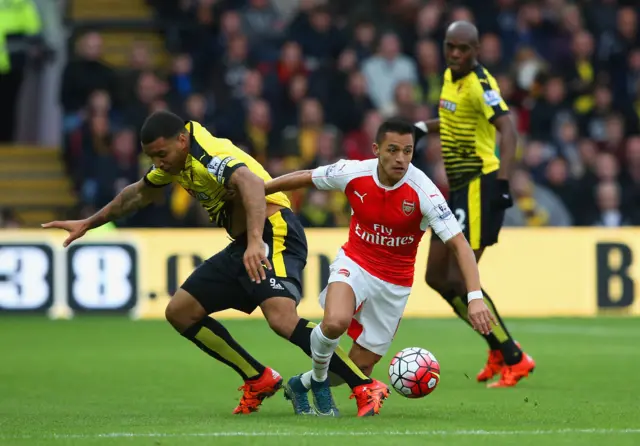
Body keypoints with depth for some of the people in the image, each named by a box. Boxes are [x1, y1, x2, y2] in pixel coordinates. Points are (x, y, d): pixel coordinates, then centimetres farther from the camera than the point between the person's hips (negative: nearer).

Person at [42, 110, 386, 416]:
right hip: (244, 245, 10)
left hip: (274, 232, -10)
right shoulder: (175, 157, 7)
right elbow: (140, 193, 27)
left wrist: (255, 243, -58)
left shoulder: (210, 157, -23)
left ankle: (364, 387, -28)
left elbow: (251, 184, -44)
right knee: (179, 312, 8)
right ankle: (260, 380, 13)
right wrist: (89, 223, 35)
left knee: (281, 318, -32)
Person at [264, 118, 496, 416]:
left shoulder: (423, 192, -23)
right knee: (336, 321, -33)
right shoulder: (353, 174, -17)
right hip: (354, 263, 0)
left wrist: (475, 297, -37)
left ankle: (301, 384, 35)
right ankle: (319, 377, -1)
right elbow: (304, 178, 2)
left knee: (361, 367, 4)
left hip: (394, 284, 0)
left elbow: (458, 244, -25)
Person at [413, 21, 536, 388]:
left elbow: (507, 128, -30)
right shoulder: (450, 78, 10)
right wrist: (424, 128, 24)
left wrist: (503, 181, -40)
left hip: (480, 186, -9)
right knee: (437, 277, 10)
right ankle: (499, 350, 20)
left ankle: (514, 360, -6)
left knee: (459, 281, -13)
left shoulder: (480, 84, -17)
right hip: (459, 188, 9)